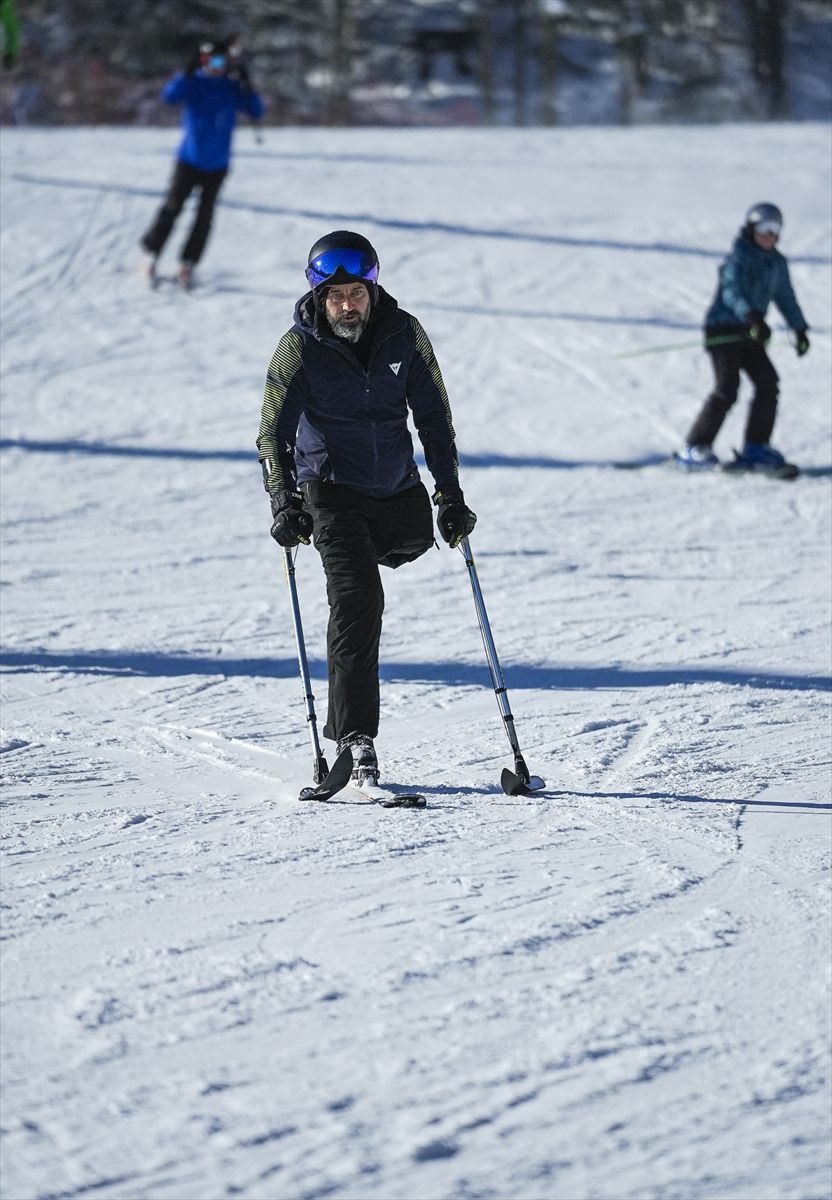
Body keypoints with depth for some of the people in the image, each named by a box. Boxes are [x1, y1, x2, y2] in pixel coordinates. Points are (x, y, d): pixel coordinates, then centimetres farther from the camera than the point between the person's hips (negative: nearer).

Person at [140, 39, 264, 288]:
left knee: (205, 216, 3)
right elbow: (169, 96, -21)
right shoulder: (194, 84, -5)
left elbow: (257, 112, -2)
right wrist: (187, 73, -31)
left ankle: (188, 263, 10)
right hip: (189, 161, -3)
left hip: (217, 166, 3)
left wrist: (247, 87, -16)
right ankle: (151, 252, 8)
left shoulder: (233, 89, 3)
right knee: (172, 207, -6)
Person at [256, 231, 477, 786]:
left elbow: (434, 418, 3)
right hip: (332, 491, -4)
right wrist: (284, 503, -20)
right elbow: (273, 433, -7)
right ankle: (355, 740, -17)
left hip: (399, 491, 4)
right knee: (358, 601, -18)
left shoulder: (404, 334, -6)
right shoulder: (300, 347, -13)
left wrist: (451, 495, -2)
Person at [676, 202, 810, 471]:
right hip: (723, 329, -7)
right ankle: (694, 448, -12)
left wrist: (800, 329, 27)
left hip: (749, 333, 7)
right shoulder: (739, 257, -11)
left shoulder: (777, 262, 13)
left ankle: (755, 449, 0)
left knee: (768, 383, -7)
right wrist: (753, 318, -41)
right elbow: (732, 291, -27)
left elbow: (785, 297, 27)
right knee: (727, 388, -18)